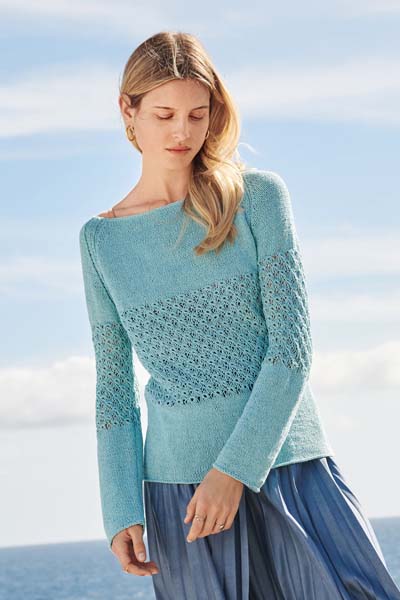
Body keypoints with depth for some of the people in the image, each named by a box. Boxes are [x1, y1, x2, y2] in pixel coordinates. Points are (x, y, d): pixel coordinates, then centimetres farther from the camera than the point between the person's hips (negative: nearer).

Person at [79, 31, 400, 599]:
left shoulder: (258, 196, 1)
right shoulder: (101, 239, 7)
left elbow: (293, 344, -5)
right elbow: (114, 387, 9)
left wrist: (236, 467, -13)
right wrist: (122, 513, 0)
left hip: (287, 458, -1)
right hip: (181, 477, 1)